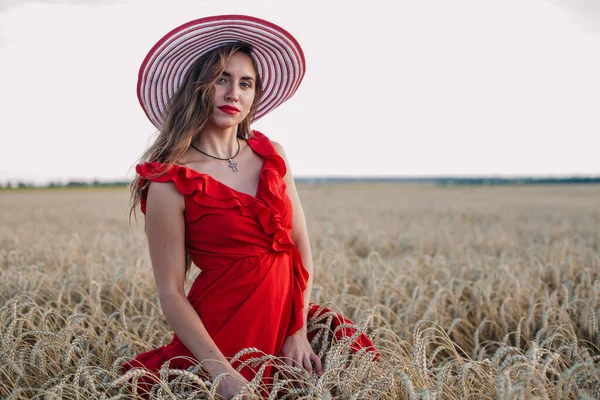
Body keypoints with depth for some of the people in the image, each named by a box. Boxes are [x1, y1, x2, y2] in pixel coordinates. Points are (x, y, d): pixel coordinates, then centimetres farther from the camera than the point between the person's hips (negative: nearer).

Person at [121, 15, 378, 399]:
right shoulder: (170, 182, -12)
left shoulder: (270, 154, 3)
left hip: (289, 315, 5)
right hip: (223, 330, -4)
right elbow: (171, 292, -12)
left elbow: (302, 245, 4)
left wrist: (298, 332, -5)